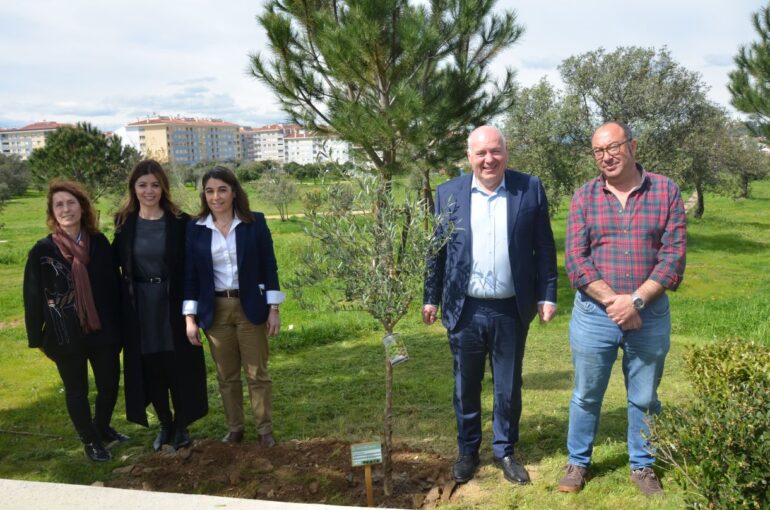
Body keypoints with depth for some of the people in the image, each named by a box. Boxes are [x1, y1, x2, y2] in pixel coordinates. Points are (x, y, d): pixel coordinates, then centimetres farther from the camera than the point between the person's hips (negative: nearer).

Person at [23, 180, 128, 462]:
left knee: (110, 383, 11)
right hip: (64, 334, -2)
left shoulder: (99, 243, -2)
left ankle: (103, 428, 38)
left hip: (102, 330, 2)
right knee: (77, 390, 12)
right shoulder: (42, 250, -8)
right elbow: (33, 297, -3)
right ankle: (90, 440, 32)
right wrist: (37, 336, -1)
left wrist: (118, 323, 4)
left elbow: (112, 285, 3)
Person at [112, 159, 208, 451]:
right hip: (139, 309, 3)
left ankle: (181, 425, 27)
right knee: (150, 370, 13)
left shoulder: (179, 222, -7)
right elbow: (116, 263, 8)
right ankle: (165, 424, 32)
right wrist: (119, 306, 2)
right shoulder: (125, 222, 1)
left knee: (179, 368, 7)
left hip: (173, 306, -2)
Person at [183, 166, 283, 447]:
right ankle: (234, 428, 28)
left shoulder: (255, 222, -4)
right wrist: (190, 317, -2)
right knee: (226, 376, 13)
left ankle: (265, 429, 21)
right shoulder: (195, 228, 0)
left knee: (257, 373, 6)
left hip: (250, 307, -1)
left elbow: (269, 266, -2)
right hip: (215, 311, 2)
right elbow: (190, 274, 2)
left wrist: (273, 309, -5)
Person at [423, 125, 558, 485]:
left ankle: (505, 451, 34)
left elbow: (544, 248, 1)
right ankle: (467, 451, 34)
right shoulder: (448, 193, 0)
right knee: (465, 387, 14)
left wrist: (547, 295, -2)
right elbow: (437, 250, 5)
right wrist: (431, 297, 5)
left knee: (508, 388, 13)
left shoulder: (530, 189, -2)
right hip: (464, 310, 1)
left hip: (512, 310, 0)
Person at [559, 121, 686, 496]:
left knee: (645, 398, 14)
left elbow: (674, 254, -7)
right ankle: (578, 462, 31)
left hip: (650, 314, 0)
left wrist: (636, 300, -16)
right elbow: (575, 259, -6)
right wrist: (612, 301, -15)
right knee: (586, 395, 12)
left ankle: (643, 466, 34)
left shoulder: (666, 191, -1)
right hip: (594, 313, 0)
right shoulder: (585, 197, 0)